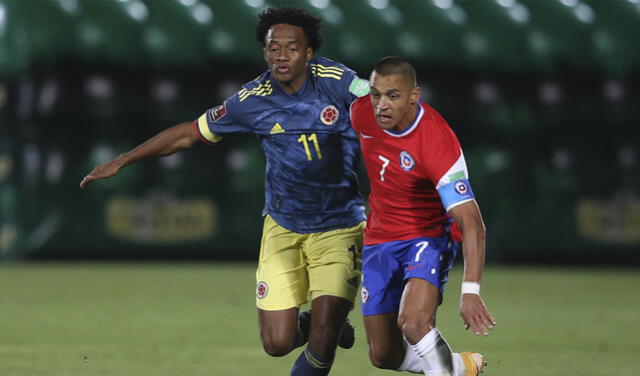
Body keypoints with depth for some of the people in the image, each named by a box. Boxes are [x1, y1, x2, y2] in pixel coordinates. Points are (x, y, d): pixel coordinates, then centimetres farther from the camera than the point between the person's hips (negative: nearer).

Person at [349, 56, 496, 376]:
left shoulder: (438, 143, -29)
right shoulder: (362, 112, -13)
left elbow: (471, 222, -32)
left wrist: (471, 291, -42)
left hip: (429, 237, -6)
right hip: (379, 238, 6)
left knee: (414, 324, -31)